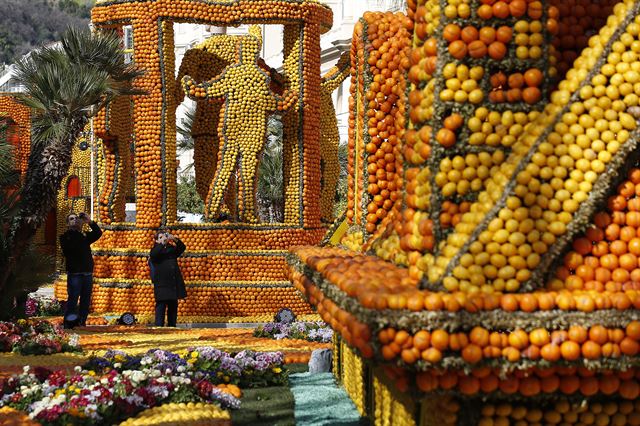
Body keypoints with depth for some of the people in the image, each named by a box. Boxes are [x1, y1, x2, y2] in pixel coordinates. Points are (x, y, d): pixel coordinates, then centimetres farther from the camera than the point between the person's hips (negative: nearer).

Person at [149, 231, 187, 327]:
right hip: (162, 285, -4)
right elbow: (153, 255, -17)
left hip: (174, 284, 4)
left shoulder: (172, 249, 16)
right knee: (161, 307, -9)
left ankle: (172, 327, 13)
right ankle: (159, 327, -11)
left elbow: (182, 247, 1)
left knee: (173, 307, 8)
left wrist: (175, 240, -14)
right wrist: (162, 243, -20)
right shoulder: (155, 250, 6)